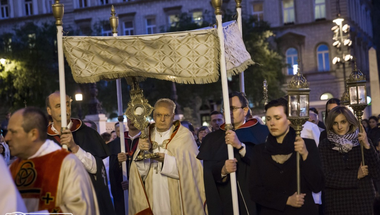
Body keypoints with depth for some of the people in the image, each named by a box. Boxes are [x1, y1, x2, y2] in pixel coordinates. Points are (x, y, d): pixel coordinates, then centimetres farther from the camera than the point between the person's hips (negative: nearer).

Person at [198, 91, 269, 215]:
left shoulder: (261, 132, 0)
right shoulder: (212, 139, 10)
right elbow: (207, 171, 0)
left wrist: (240, 145, -23)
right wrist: (222, 170, -19)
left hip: (254, 201, -2)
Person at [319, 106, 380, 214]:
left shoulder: (361, 141, 0)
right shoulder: (325, 145, -2)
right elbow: (325, 178, -7)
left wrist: (367, 147, -17)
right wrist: (356, 175, -7)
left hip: (362, 202, 1)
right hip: (336, 204, -1)